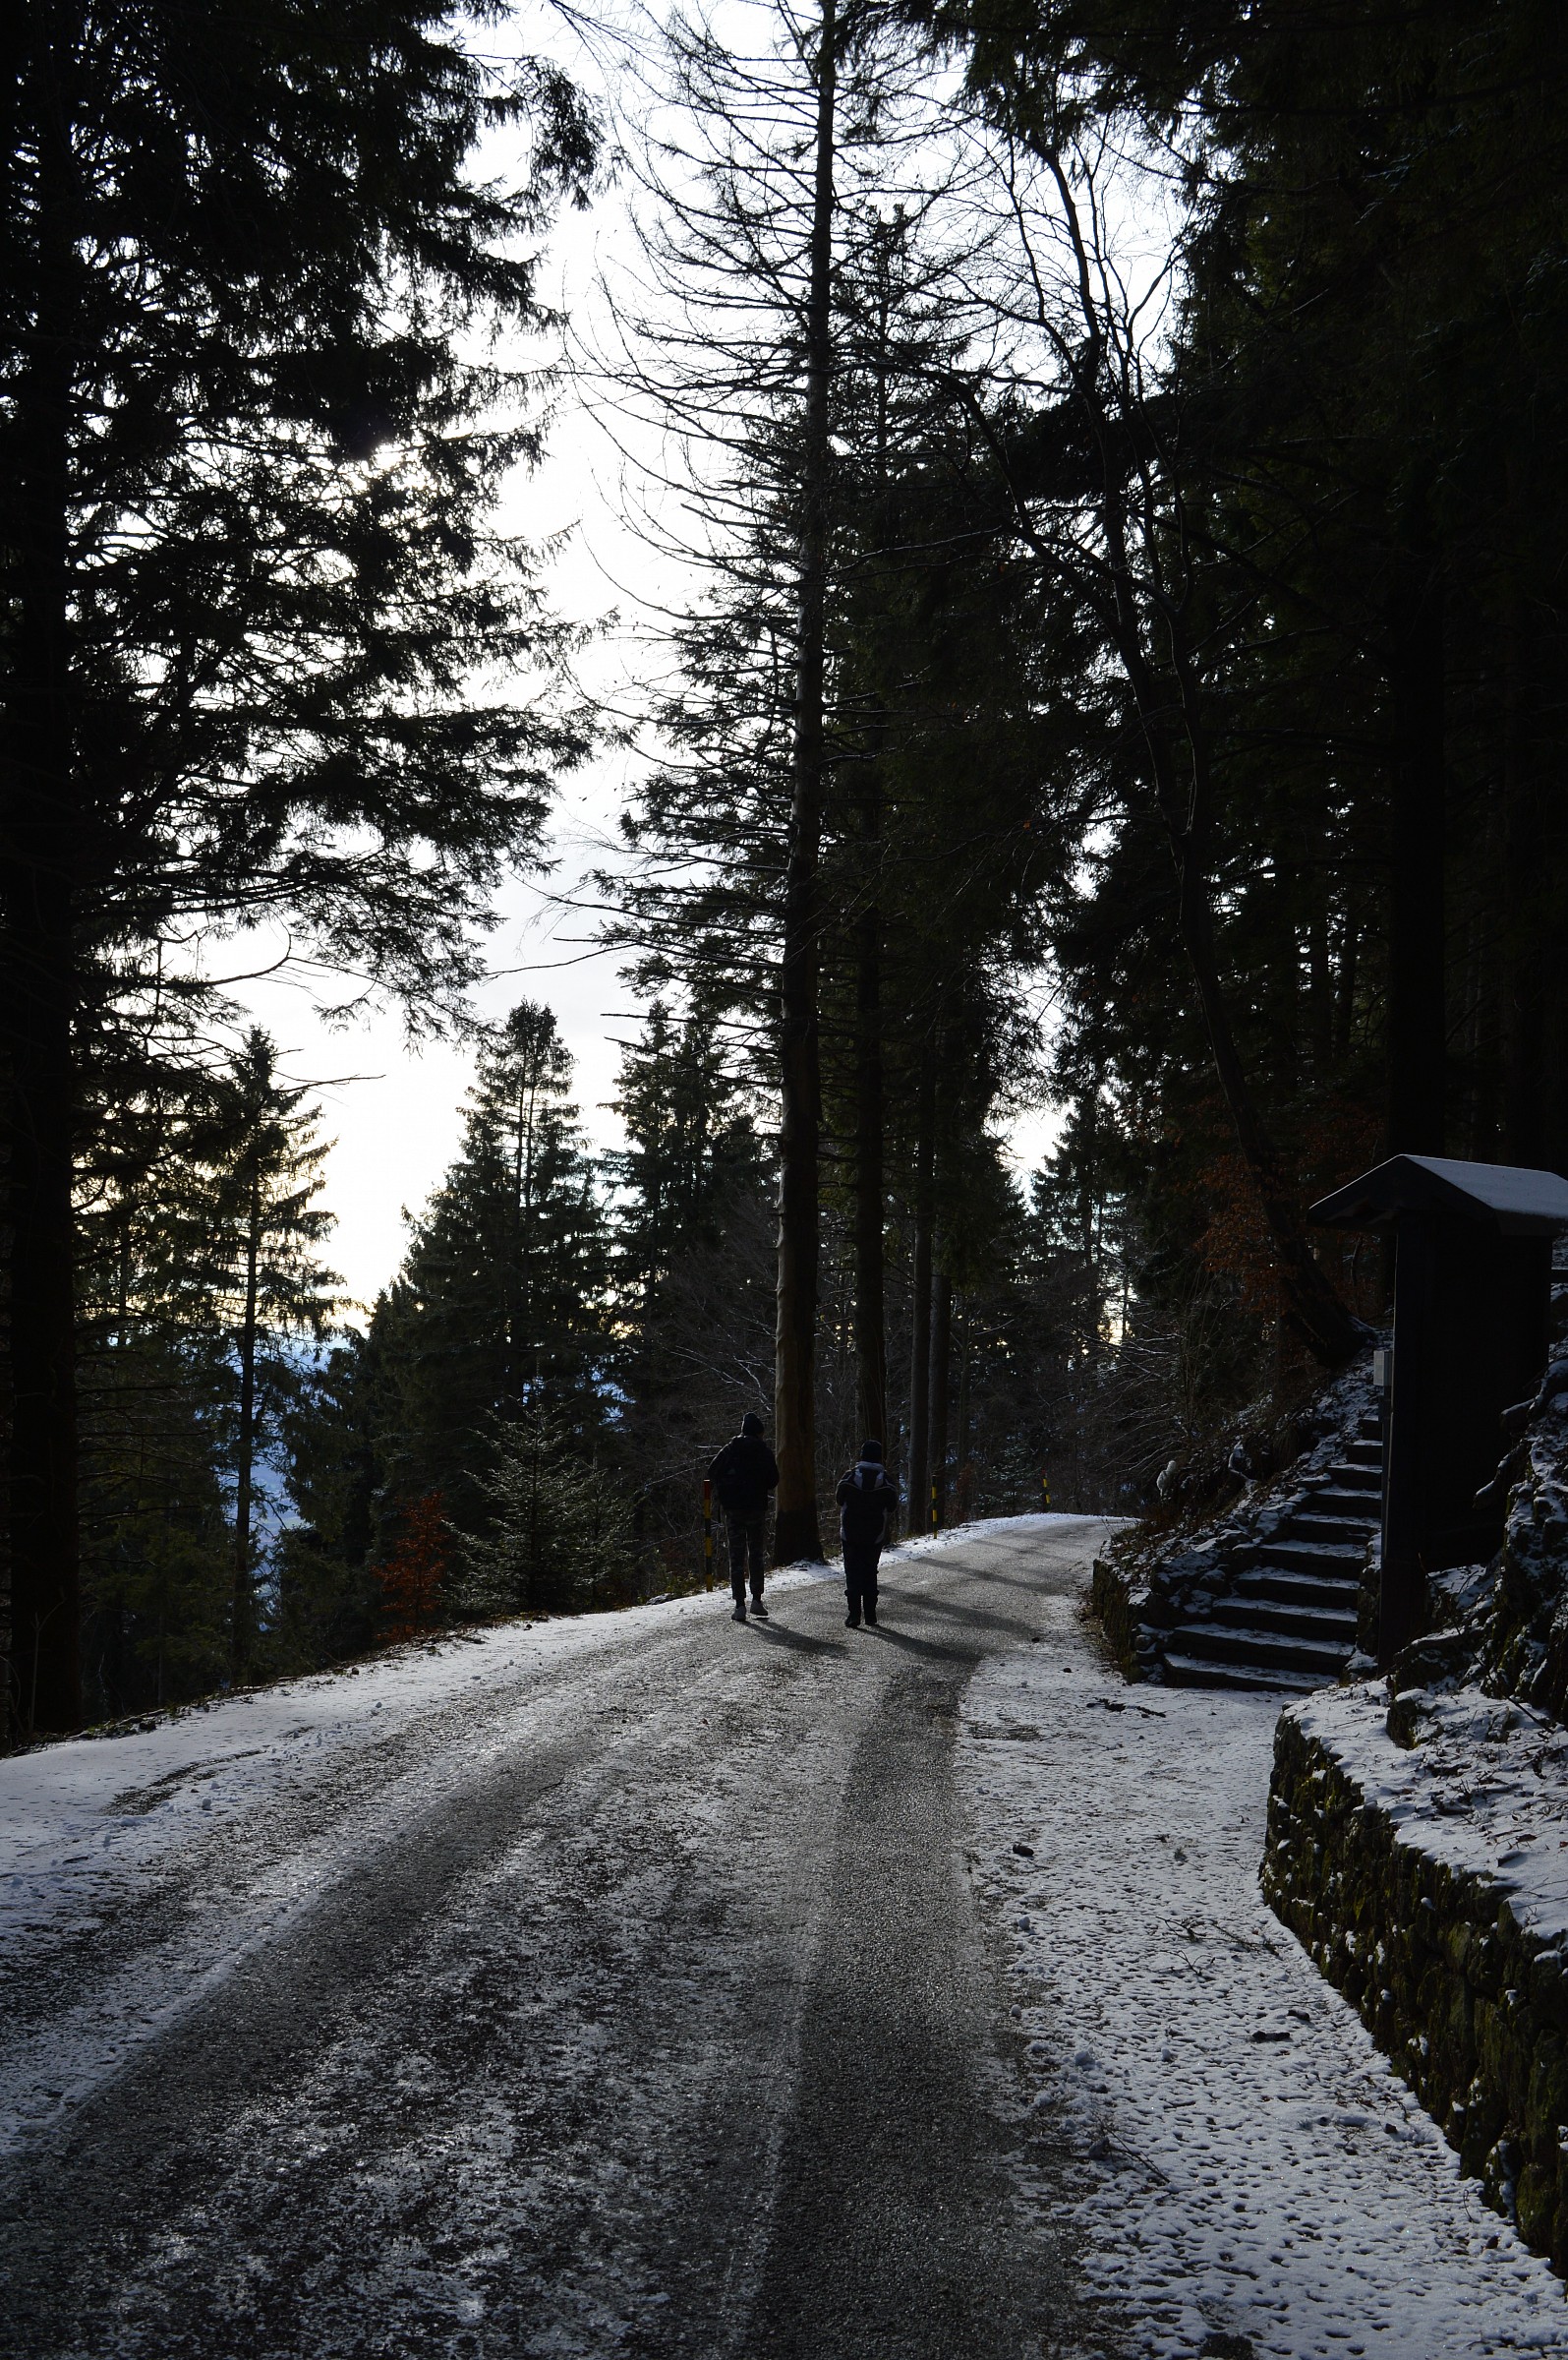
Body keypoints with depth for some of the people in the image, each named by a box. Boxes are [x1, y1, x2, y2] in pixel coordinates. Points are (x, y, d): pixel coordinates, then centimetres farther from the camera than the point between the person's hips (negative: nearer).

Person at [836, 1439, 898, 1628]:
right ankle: (870, 1615, 15)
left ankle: (854, 1615, -6)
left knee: (852, 1573, 4)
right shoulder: (887, 1481, -6)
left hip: (850, 1533, -1)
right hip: (875, 1536, 1)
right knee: (870, 1573, 14)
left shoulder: (850, 1477, -7)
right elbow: (891, 1508, 1)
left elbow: (840, 1502, 3)